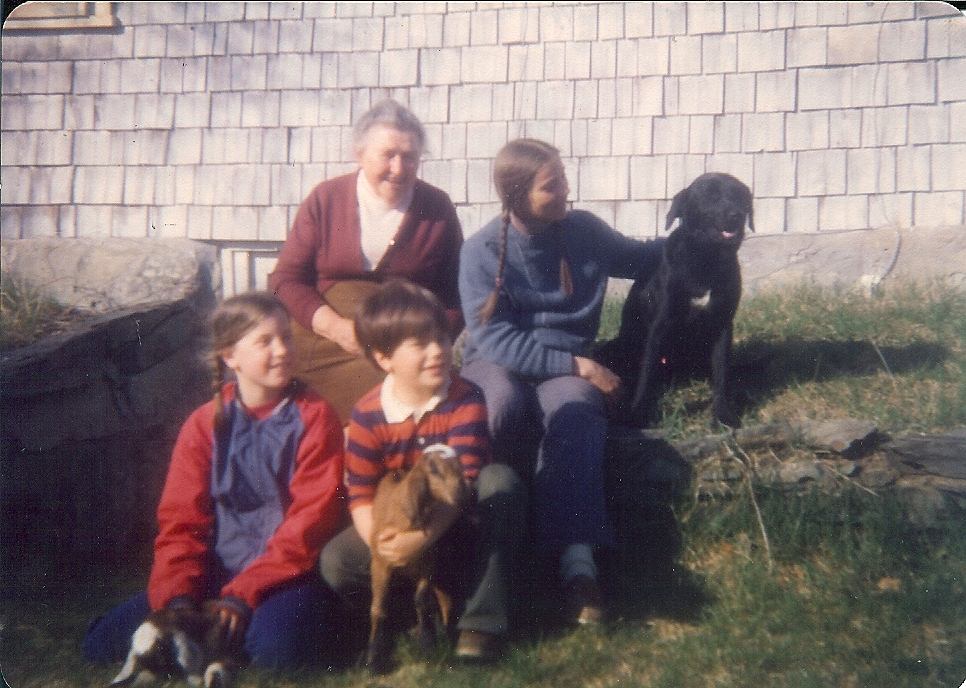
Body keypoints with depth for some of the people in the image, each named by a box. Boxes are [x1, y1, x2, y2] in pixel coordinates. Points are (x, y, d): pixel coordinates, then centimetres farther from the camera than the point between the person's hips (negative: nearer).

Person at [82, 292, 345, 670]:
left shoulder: (314, 417, -6)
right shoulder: (204, 424, 4)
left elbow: (310, 518, -11)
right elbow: (180, 520, 2)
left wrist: (242, 595, -19)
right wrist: (176, 599, -15)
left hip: (288, 574, -3)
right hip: (216, 572, 4)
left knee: (274, 645, -35)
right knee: (101, 642, -10)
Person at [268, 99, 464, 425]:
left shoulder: (438, 208, 9)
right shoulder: (325, 199, 9)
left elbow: (459, 295, 10)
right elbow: (286, 279, 7)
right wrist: (336, 327, -9)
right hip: (322, 344, 0)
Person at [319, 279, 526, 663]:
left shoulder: (465, 401, -16)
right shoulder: (367, 416, -11)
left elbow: (463, 480, -25)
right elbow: (360, 494, -11)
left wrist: (424, 536, -39)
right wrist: (381, 542, -31)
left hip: (455, 526, -1)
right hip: (396, 526, 1)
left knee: (500, 480, -31)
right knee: (335, 562, -24)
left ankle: (483, 619, -26)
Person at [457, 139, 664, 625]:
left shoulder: (585, 230, 2)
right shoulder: (481, 251, -8)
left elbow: (642, 258, 23)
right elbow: (494, 339, -15)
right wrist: (577, 364, -20)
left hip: (567, 365, 2)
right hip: (497, 364, -1)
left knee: (572, 410, -36)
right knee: (502, 404, -40)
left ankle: (578, 559, -46)